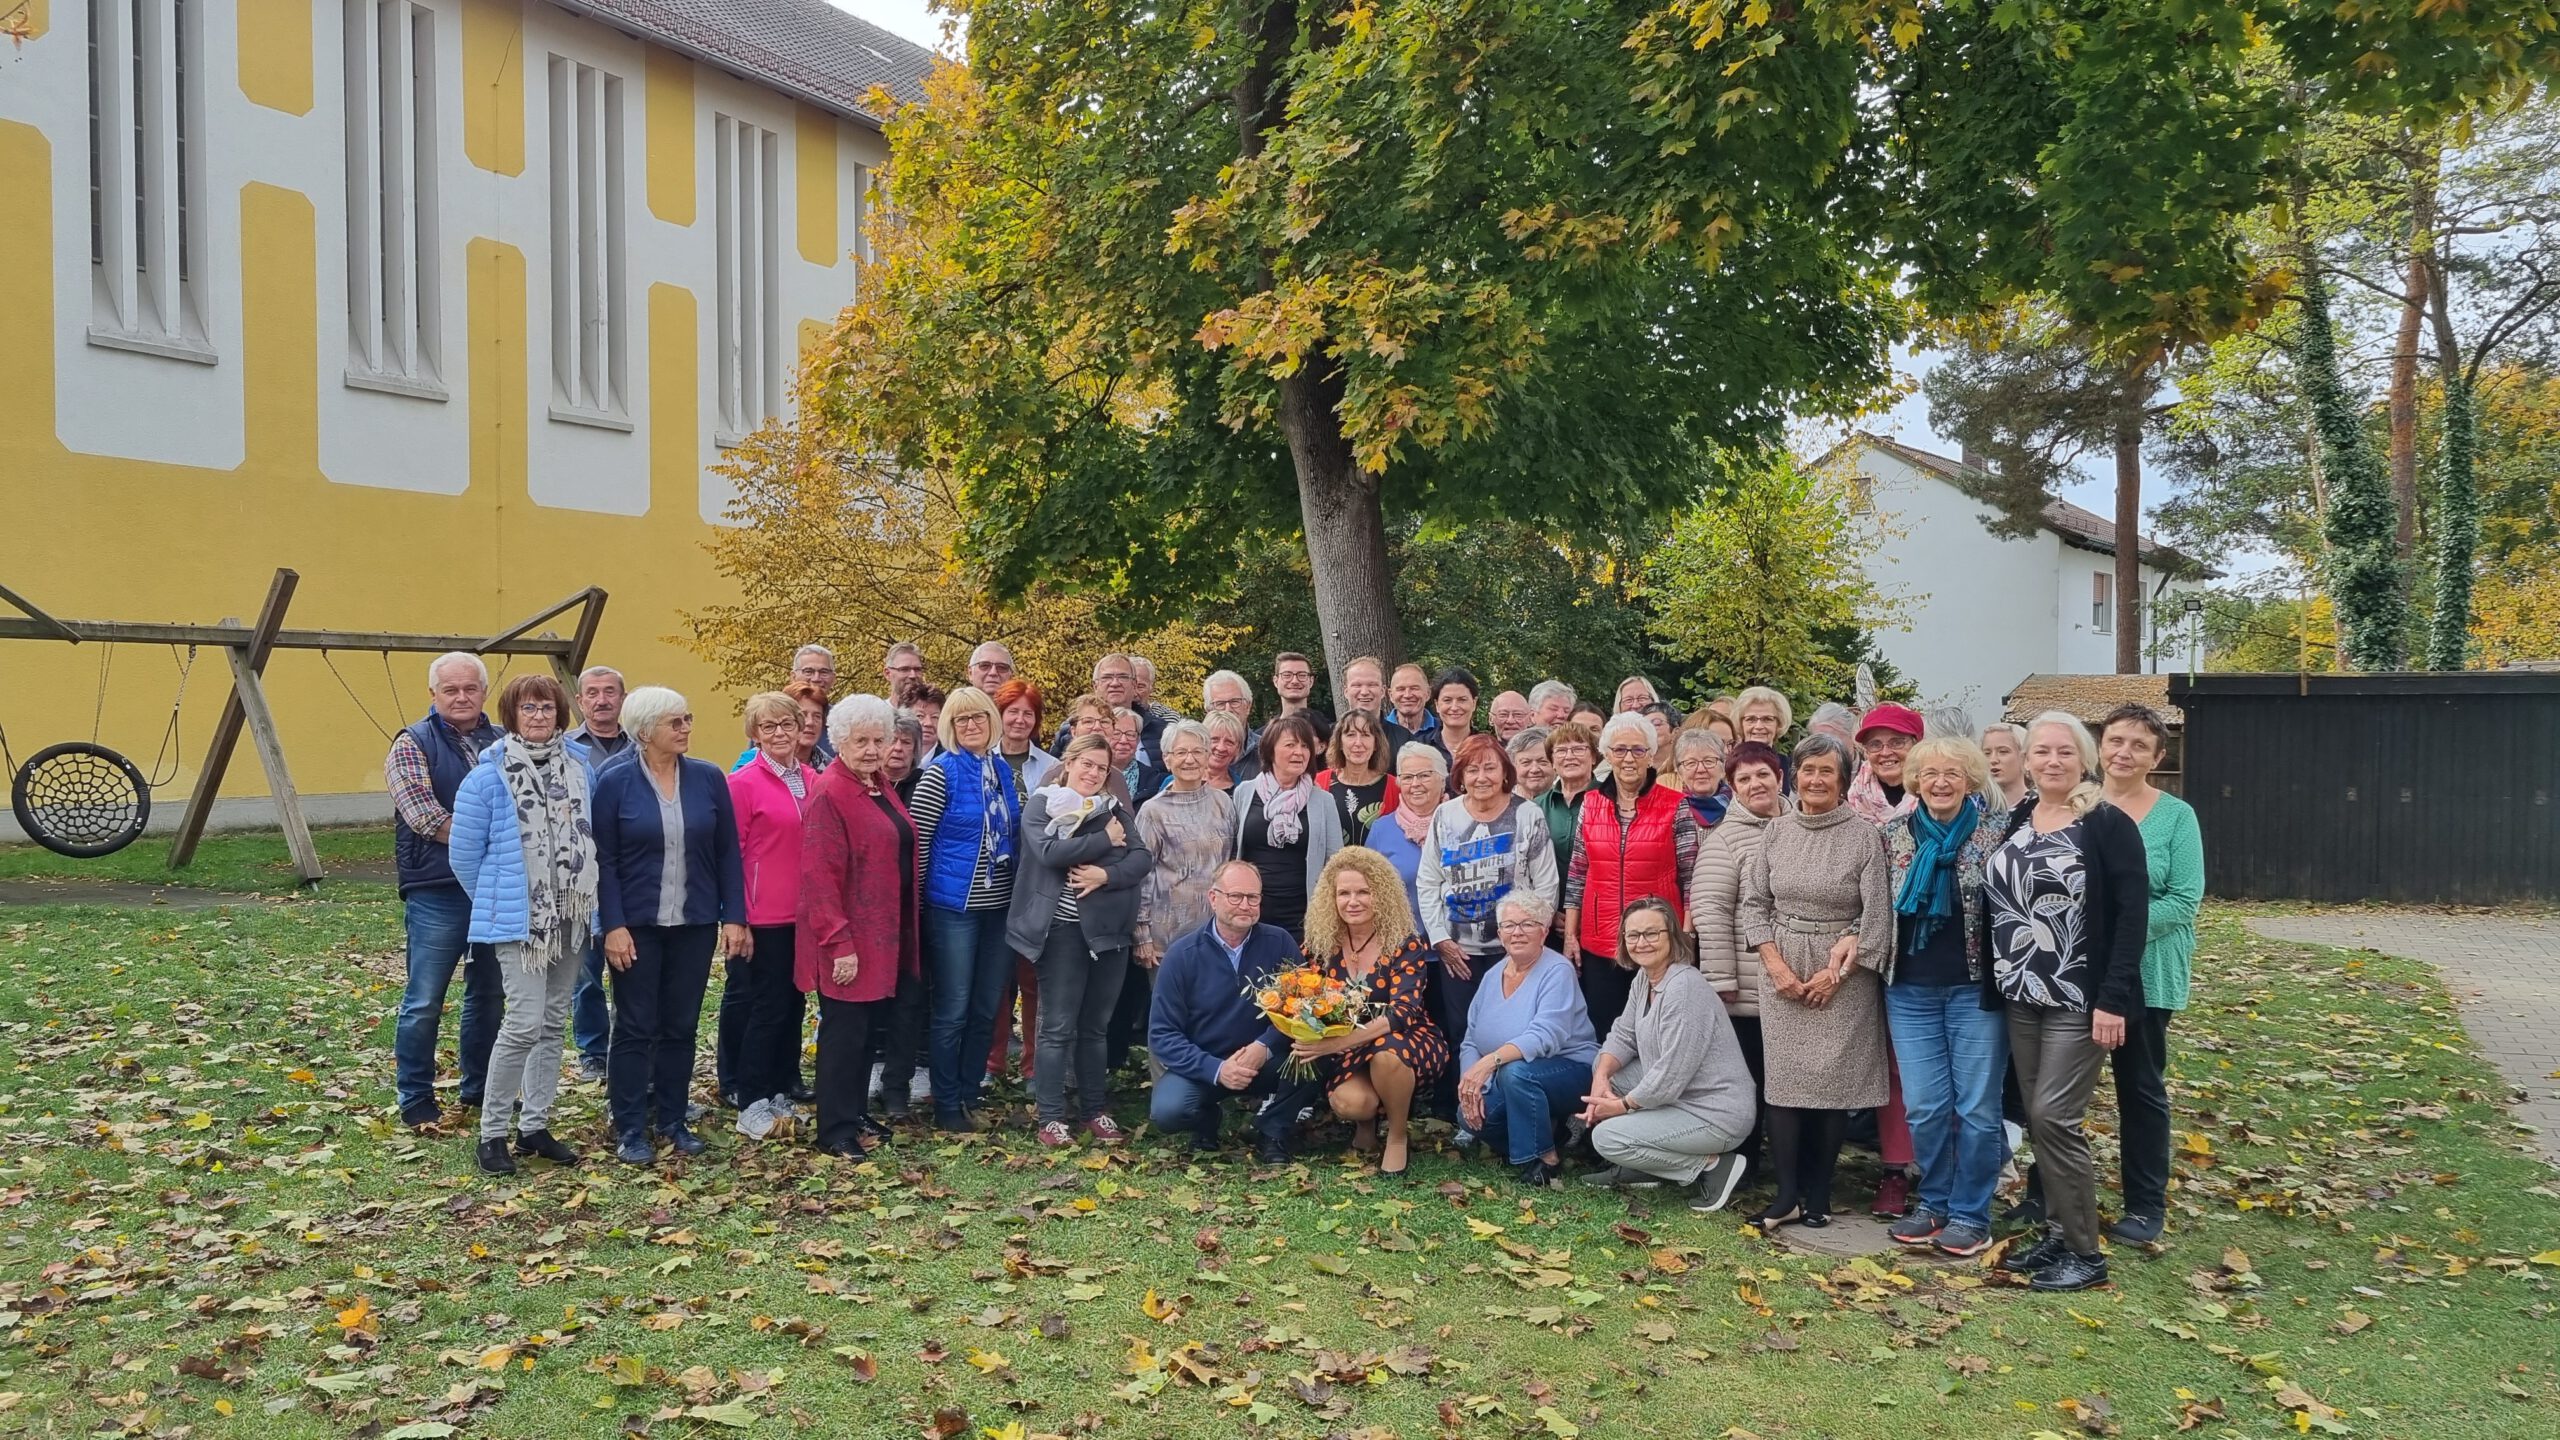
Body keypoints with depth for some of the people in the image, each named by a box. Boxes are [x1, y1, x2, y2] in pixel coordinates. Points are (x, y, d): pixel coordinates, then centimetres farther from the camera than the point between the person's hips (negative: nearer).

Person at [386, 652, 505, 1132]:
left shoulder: (502, 744, 10)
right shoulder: (413, 744, -3)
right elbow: (425, 817, -14)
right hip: (438, 893, -5)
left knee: (489, 994, 14)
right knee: (424, 1002, 0)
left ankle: (480, 1089, 27)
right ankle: (416, 1101, 12)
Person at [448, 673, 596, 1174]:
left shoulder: (578, 767, 5)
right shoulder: (488, 777, -9)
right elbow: (465, 854, -3)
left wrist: (587, 897, 12)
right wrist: (496, 903, 6)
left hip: (572, 916, 5)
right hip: (520, 920, -5)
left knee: (554, 1023, 11)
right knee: (525, 1023, -12)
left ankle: (534, 1126, 21)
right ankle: (492, 1133, 2)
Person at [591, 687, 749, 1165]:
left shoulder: (709, 778, 1)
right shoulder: (615, 782, -6)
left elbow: (727, 853, 4)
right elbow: (603, 861, -6)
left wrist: (734, 918, -1)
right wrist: (613, 926, -13)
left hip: (695, 924, 3)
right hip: (637, 926, -2)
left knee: (681, 1026, 10)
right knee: (635, 1028, 4)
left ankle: (673, 1120, 22)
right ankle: (630, 1130, 13)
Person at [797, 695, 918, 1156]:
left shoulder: (880, 784, 11)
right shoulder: (829, 793, -16)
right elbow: (819, 875, -20)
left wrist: (908, 927, 16)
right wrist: (839, 943, -22)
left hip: (885, 937, 8)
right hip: (848, 943, -8)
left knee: (871, 1030, 15)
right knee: (844, 1032, 0)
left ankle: (857, 1115, 27)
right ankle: (835, 1130, 11)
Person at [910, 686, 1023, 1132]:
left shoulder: (1003, 769, 9)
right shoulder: (942, 772, -9)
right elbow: (916, 837, -9)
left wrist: (1021, 892, 13)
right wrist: (917, 901, -8)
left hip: (1000, 906, 6)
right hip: (954, 907, -6)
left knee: (986, 1010, 11)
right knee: (952, 1011, 0)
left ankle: (971, 1095, 23)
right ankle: (946, 1107, 11)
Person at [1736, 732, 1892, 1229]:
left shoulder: (1864, 836, -5)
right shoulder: (1775, 831, 4)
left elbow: (1877, 916, -7)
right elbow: (1753, 902, 4)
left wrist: (1836, 972, -10)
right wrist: (1777, 966, -6)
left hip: (1844, 976, -2)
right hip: (1781, 972, 3)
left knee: (1834, 1083, 0)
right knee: (1785, 1080, 1)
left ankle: (1818, 1196, 10)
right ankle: (1787, 1195, 6)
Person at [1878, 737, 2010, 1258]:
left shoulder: (1994, 836, -4)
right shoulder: (1894, 835, 5)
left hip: (1976, 987, -3)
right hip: (1910, 989, 3)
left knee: (1977, 1105, 2)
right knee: (1923, 1106, 5)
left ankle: (1971, 1214, 14)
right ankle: (1934, 1202, 22)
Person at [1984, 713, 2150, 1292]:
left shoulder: (2108, 825, -9)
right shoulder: (2014, 822, 10)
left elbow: (2132, 913, -13)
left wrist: (2114, 999, -18)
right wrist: (1996, 982, 9)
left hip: (2081, 1000, -6)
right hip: (2022, 997, 6)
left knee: (2054, 1117, -8)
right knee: (2037, 1118, 9)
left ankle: (2085, 1253, 5)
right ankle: (2057, 1234, 22)